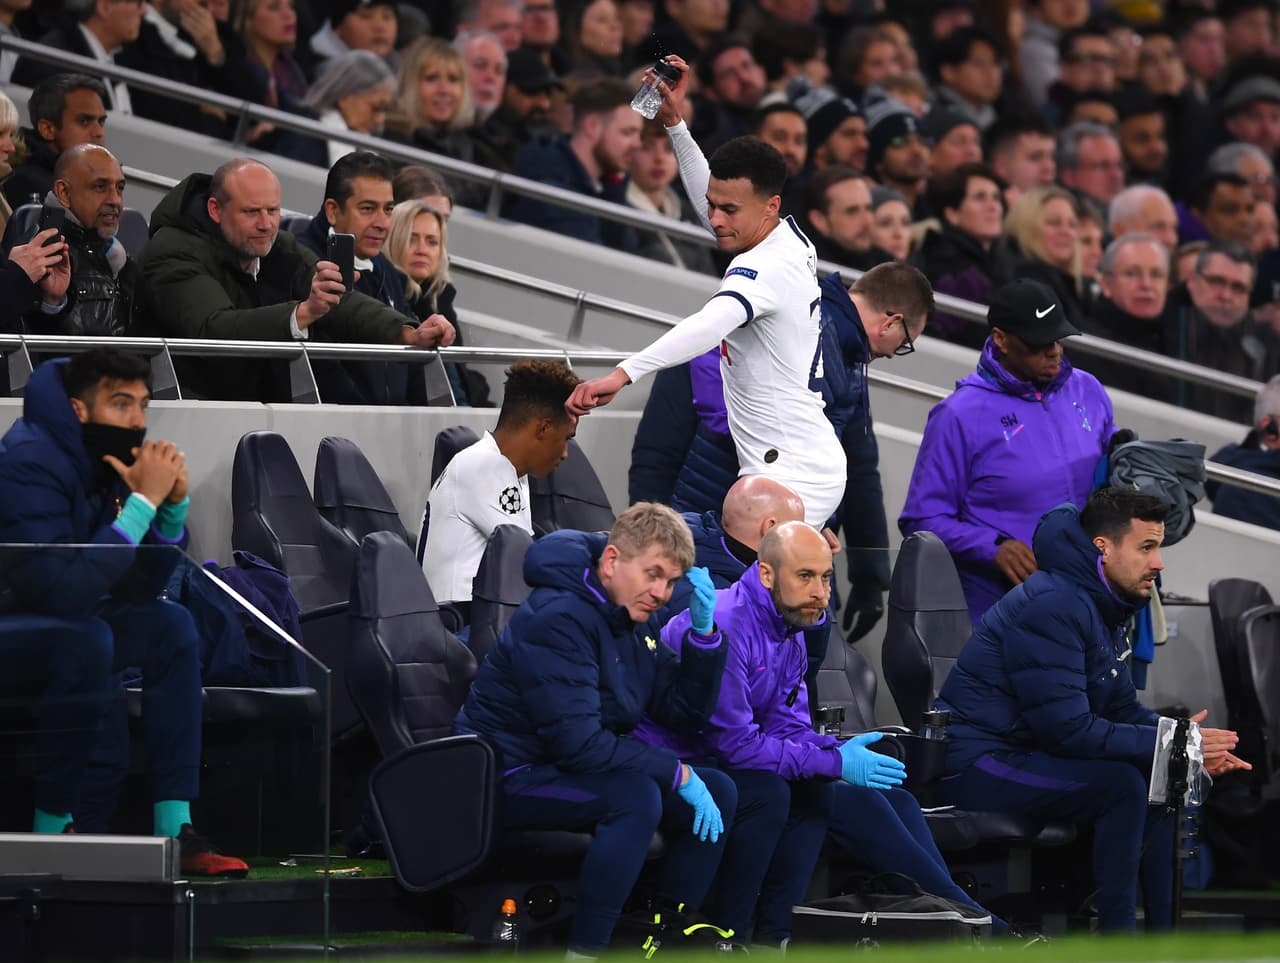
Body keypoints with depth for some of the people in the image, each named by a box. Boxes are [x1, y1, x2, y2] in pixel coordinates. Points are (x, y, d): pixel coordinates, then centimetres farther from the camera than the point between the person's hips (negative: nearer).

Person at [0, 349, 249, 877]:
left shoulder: (115, 458, -1)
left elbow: (142, 587, 2)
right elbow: (63, 590, -35)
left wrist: (174, 502, -14)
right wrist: (142, 503, -31)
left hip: (58, 617, 9)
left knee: (171, 625, -8)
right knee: (89, 641, -32)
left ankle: (174, 829, -12)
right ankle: (52, 828, -21)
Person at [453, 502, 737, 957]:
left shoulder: (633, 621, 6)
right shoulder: (559, 618, -23)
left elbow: (687, 714, 7)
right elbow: (576, 740, -30)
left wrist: (703, 632, -8)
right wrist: (679, 775, -26)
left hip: (586, 767, 9)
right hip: (512, 778, -9)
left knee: (717, 790, 0)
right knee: (636, 797, -33)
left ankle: (676, 925, 10)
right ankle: (586, 949, -29)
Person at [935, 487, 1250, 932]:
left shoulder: (1102, 607, 11)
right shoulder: (1053, 607, -22)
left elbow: (1123, 708, 15)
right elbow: (1067, 728, -26)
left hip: (1025, 752, 11)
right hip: (975, 764, -10)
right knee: (1120, 785, -25)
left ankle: (1164, 933, 3)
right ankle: (1116, 942, -18)